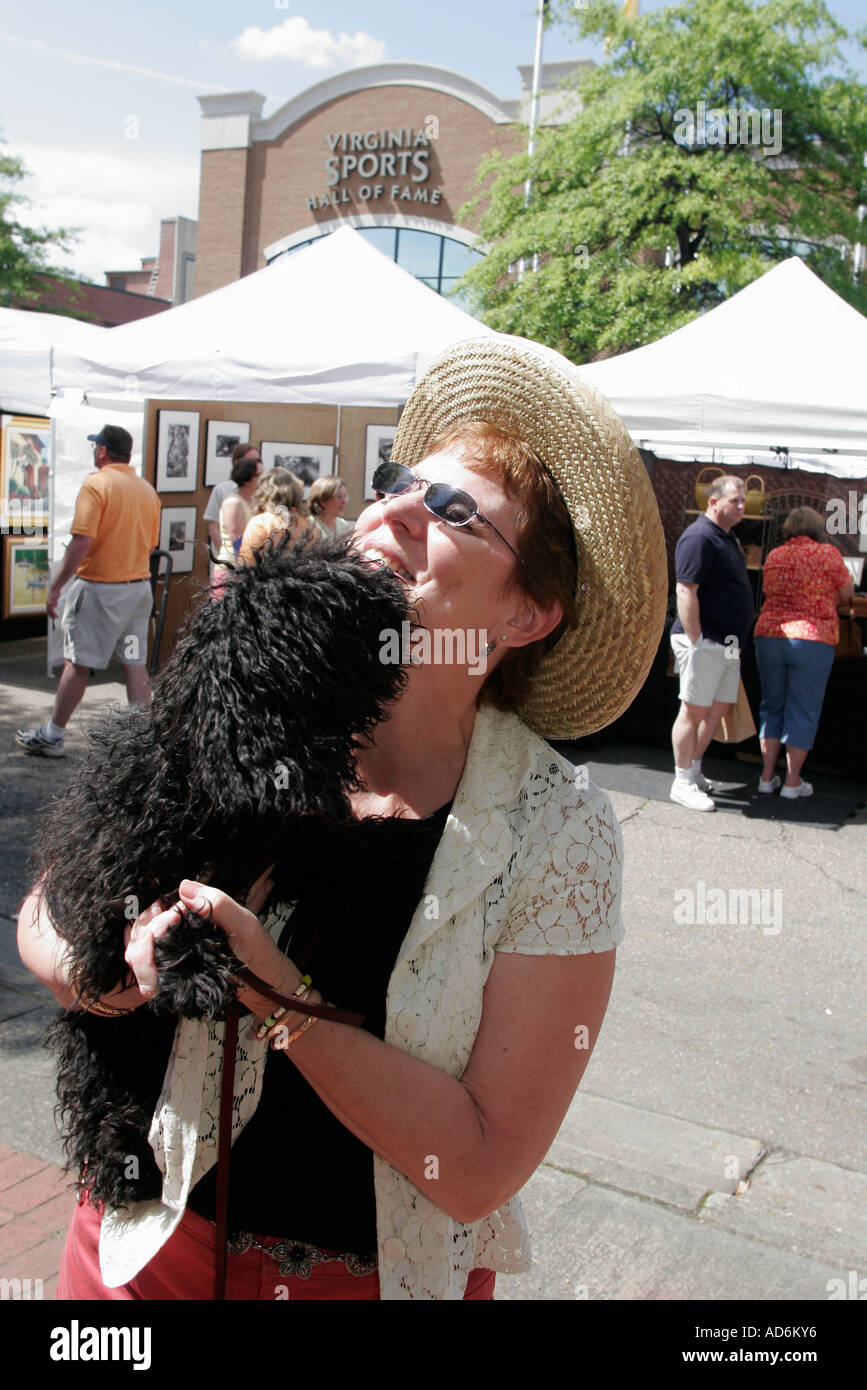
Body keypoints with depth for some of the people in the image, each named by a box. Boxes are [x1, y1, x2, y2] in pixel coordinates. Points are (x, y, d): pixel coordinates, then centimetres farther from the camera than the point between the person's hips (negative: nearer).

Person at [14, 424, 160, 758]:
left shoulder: (96, 484, -13)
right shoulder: (147, 490, 9)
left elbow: (81, 543, -19)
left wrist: (55, 588, -14)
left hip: (99, 586, -6)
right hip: (139, 586, 6)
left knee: (77, 663, 2)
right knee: (135, 663, 7)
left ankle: (52, 735, 12)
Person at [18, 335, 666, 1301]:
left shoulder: (559, 832, -20)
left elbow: (480, 1168, -21)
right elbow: (44, 919, -3)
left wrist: (276, 994, -30)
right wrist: (105, 966, -25)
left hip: (397, 1269, -1)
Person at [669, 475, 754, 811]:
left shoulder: (727, 538, 18)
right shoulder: (699, 537, -14)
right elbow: (685, 592, -20)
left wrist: (736, 642, 20)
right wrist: (696, 642, -23)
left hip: (728, 644, 10)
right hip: (704, 642, -10)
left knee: (718, 709, 14)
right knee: (694, 710, -3)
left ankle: (694, 770, 26)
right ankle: (683, 782, 4)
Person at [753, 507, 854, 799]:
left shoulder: (773, 556, 7)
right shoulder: (827, 553, -4)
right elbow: (846, 594, 2)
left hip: (769, 635, 4)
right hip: (813, 638, -4)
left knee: (772, 706, 14)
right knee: (803, 711, 4)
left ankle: (767, 776, 14)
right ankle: (792, 782, 6)